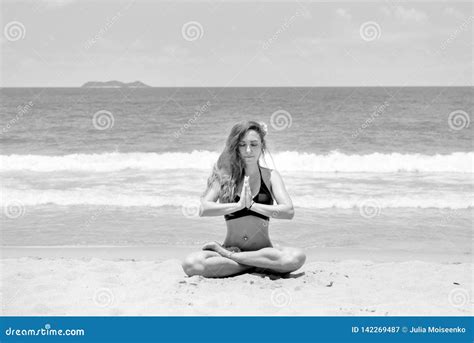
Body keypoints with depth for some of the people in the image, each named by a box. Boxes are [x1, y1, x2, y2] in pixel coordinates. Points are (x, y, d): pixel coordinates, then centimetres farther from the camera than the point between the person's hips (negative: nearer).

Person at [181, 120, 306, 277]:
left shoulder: (270, 176, 5)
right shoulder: (225, 175, 4)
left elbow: (289, 211, -9)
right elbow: (203, 209, -9)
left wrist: (252, 205, -14)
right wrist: (239, 205, -17)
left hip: (263, 248, 1)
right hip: (232, 246, -1)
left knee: (297, 257, -33)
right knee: (190, 264, -29)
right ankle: (258, 264, -16)